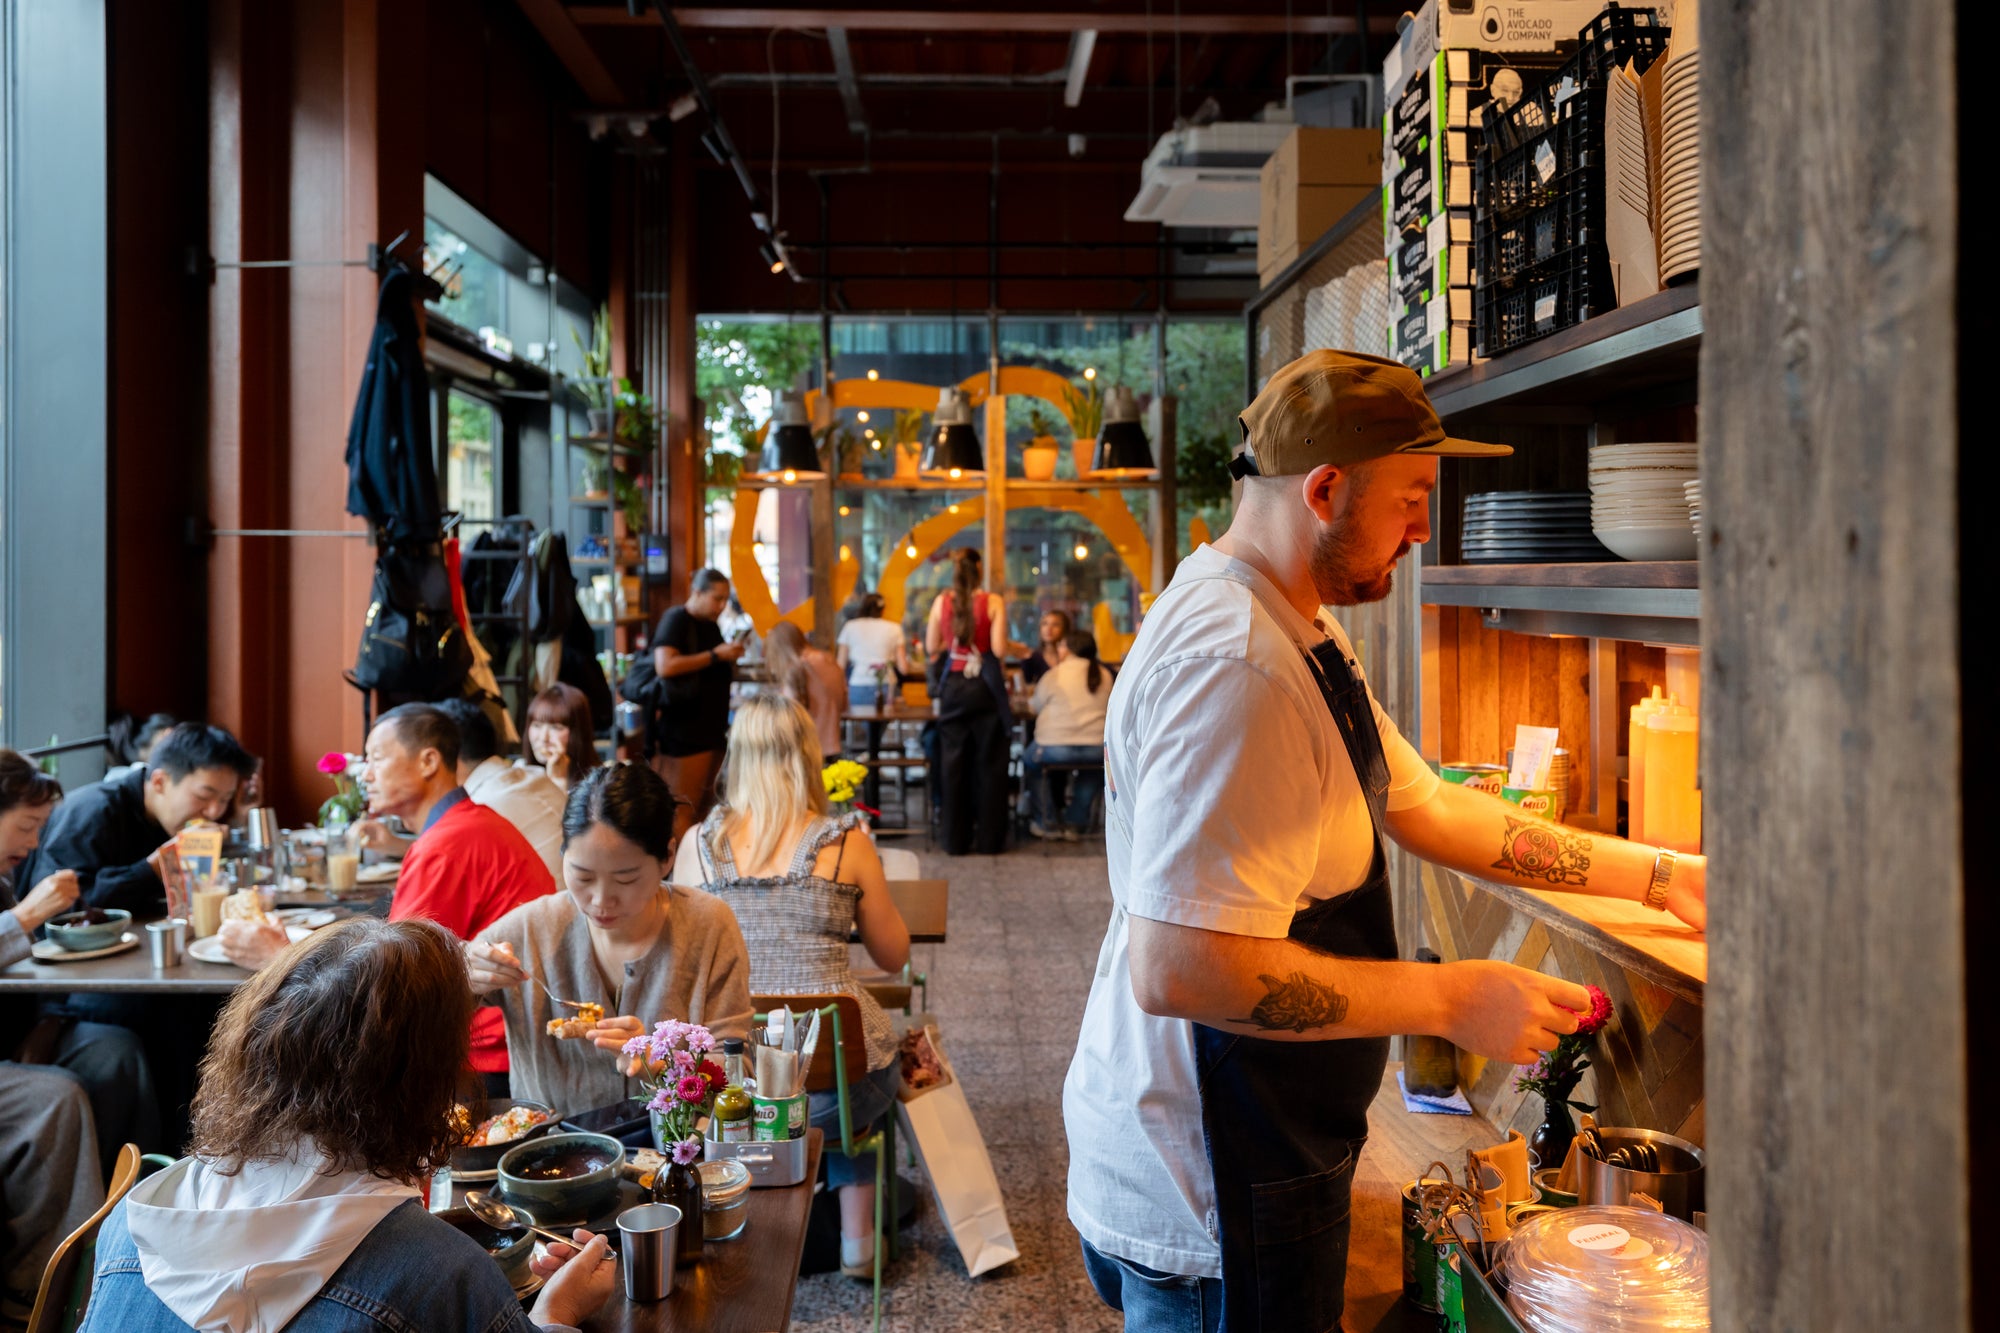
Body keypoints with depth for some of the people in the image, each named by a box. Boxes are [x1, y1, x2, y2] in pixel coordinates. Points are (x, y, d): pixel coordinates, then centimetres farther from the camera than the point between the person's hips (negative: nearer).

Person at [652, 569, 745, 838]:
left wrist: (731, 657, 9)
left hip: (711, 727, 9)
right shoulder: (675, 619, -8)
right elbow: (665, 666, -23)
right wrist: (715, 655, -18)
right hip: (685, 729, -9)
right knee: (684, 810, -7)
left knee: (706, 806, 11)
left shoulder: (710, 626, 17)